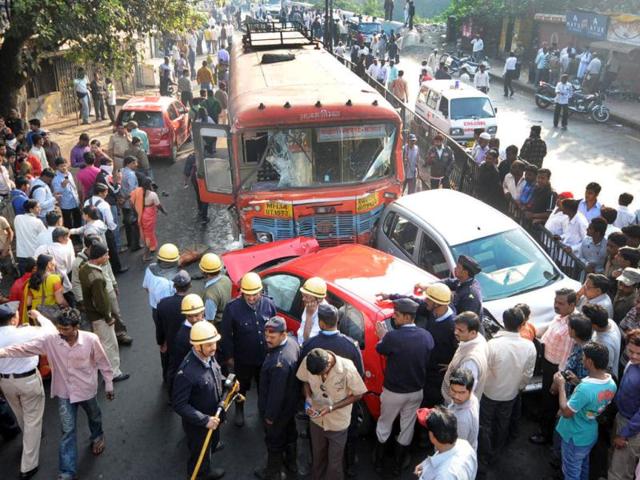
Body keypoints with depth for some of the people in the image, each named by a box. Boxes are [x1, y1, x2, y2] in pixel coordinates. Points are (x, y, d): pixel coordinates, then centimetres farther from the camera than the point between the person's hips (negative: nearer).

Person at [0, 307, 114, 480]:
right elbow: (25, 348, -17)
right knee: (68, 430, 6)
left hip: (86, 390, -1)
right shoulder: (50, 340, -19)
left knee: (94, 416, 26)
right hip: (64, 392, 1)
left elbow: (102, 362, -12)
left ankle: (97, 437, 60)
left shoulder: (90, 340, -24)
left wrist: (109, 384, -3)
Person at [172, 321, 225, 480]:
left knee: (212, 441, 33)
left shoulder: (209, 356, -15)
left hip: (213, 415, 7)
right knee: (201, 452, 21)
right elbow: (179, 405, -30)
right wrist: (204, 420, -29)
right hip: (197, 423, -6)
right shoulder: (186, 372, -38)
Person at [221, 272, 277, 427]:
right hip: (242, 358, -2)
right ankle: (239, 411, 50)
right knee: (241, 386, 23)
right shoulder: (232, 307, -25)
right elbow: (226, 335, -13)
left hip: (265, 357, 2)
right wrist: (229, 356, -6)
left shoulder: (269, 304, -15)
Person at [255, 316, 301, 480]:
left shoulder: (279, 362, -41)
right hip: (291, 402, 8)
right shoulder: (292, 342, -12)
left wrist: (270, 415, -17)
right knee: (289, 432, 29)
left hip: (278, 408, -8)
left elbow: (277, 392, -31)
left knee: (274, 441, 17)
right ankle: (291, 462, 52)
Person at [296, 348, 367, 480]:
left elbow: (357, 395, -17)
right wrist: (308, 399, -22)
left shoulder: (347, 368, -33)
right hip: (316, 419, 3)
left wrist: (331, 408, -26)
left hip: (338, 423, -3)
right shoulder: (307, 362, -24)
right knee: (317, 457, 26)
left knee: (334, 463, 16)